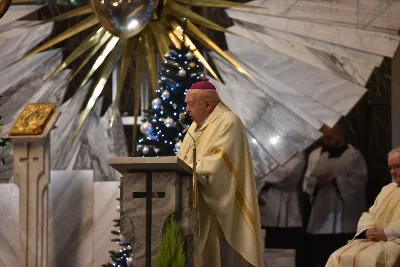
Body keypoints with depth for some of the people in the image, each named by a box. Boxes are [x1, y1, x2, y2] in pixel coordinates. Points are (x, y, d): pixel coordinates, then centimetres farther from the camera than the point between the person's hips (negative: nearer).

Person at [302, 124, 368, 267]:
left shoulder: (354, 155, -2)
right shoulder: (315, 155, 12)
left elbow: (358, 180, -12)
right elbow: (306, 181, 8)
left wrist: (334, 180, -17)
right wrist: (317, 181, -15)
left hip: (344, 219, -5)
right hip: (320, 215, 5)